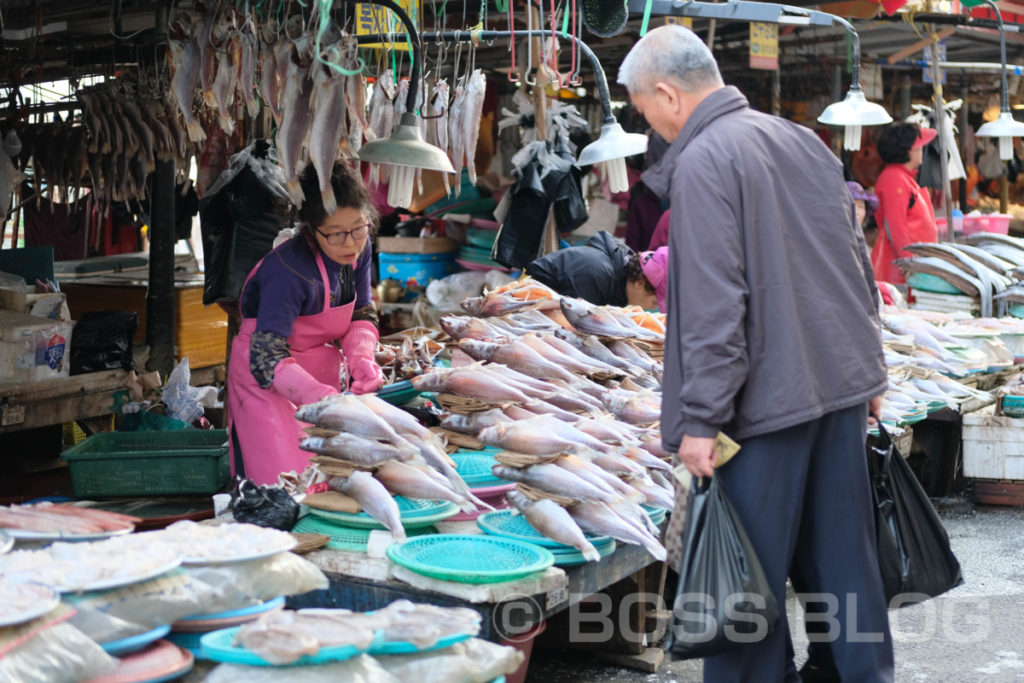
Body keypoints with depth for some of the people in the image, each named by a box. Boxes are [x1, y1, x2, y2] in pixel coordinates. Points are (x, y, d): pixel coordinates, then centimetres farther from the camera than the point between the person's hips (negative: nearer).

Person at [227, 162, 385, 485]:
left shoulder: (358, 252, -6)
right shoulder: (289, 271, -29)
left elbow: (362, 314, 6)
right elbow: (267, 360, -31)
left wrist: (361, 359, -16)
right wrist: (326, 400, -44)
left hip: (319, 374, 7)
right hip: (266, 381, -7)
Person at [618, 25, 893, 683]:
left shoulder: (703, 161, -13)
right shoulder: (804, 140, 12)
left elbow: (714, 304, -19)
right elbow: (858, 261, 17)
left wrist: (700, 419, -15)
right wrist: (867, 367, 23)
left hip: (770, 397, -8)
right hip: (844, 380, 8)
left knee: (751, 569, 3)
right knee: (844, 551, 16)